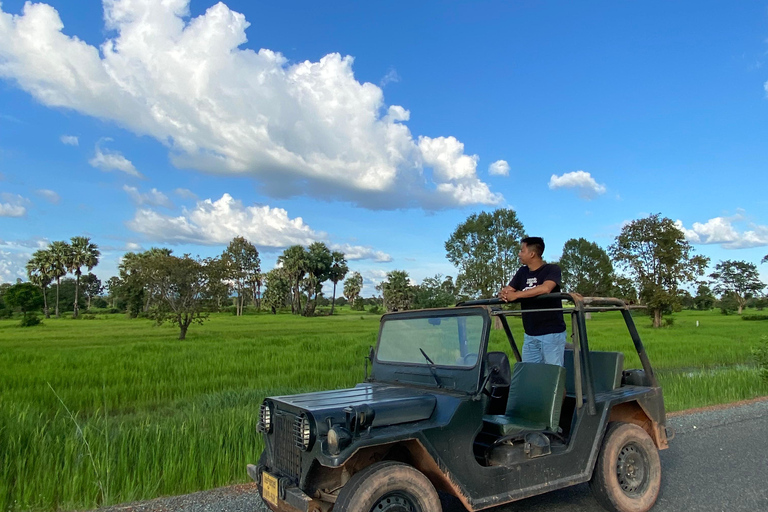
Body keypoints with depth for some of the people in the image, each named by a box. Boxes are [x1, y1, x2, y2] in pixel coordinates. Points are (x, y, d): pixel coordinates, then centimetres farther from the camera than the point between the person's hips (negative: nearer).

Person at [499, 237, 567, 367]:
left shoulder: (552, 269, -6)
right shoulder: (522, 272, 14)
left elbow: (545, 288, -26)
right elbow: (508, 290, 7)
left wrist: (516, 295, -25)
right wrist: (503, 294, -18)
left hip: (552, 333, -6)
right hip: (530, 335, 6)